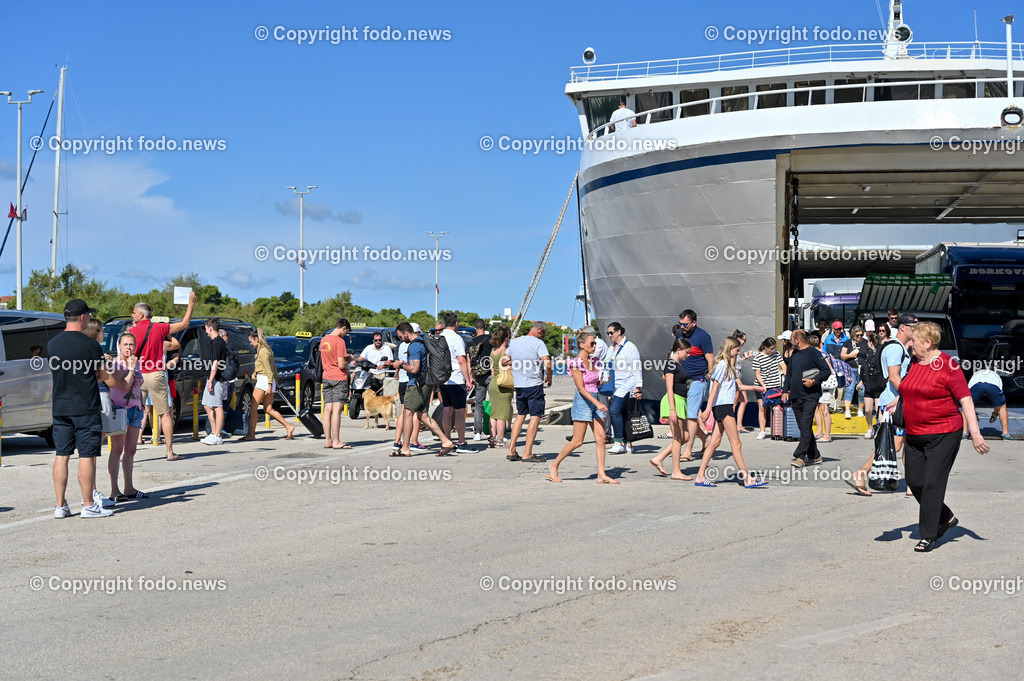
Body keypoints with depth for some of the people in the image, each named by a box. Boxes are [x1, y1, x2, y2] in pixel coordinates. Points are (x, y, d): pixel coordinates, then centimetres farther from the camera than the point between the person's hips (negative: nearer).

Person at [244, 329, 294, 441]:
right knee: (268, 409, 9)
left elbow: (268, 369, -18)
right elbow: (274, 367, 21)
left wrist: (270, 385, -21)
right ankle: (288, 427, 7)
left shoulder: (263, 351, -12)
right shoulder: (267, 350, 17)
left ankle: (251, 434, -8)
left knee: (253, 407, -7)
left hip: (264, 381, -10)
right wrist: (276, 382, 23)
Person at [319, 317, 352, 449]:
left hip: (327, 378, 7)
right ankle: (336, 442, -7)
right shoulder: (339, 341, -14)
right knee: (336, 410, -7)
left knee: (327, 409, 7)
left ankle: (328, 441, 9)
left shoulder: (323, 340, 11)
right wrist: (348, 360, 2)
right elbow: (341, 365, -18)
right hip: (339, 378, -7)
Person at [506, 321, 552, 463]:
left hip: (518, 386, 7)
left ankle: (511, 451, 13)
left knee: (520, 415, 17)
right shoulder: (538, 343, -11)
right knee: (535, 417, -1)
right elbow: (547, 363, -20)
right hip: (534, 385, -6)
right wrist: (549, 378, -3)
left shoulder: (514, 342, 9)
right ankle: (528, 454, -4)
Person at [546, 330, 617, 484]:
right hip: (582, 402, -8)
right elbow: (581, 388, -19)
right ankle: (553, 466, 11)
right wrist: (598, 403, -24)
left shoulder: (591, 362, 12)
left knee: (601, 438, 0)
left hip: (595, 401, 8)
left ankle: (601, 475, 2)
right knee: (577, 441, -5)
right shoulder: (576, 363, -12)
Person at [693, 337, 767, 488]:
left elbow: (737, 386, 27)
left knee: (715, 441, 7)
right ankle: (747, 479, -5)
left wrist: (755, 388, 22)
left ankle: (700, 476, 7)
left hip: (726, 406, 10)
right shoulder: (722, 364, -11)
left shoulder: (729, 365, 19)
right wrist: (708, 409, -20)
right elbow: (714, 387, -17)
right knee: (736, 444, -7)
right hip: (722, 406, -10)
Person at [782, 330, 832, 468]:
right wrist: (785, 390, 14)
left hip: (810, 396, -8)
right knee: (803, 427, 10)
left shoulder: (813, 353, -7)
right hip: (796, 397, 8)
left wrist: (814, 381, -19)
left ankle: (800, 457, -17)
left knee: (805, 426, -13)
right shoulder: (794, 354, 16)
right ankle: (814, 456, 19)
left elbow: (826, 370, -8)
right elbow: (789, 374, 24)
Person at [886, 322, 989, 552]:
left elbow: (965, 399, -14)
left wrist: (974, 433, -19)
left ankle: (928, 536, 0)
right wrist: (896, 402, 10)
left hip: (943, 434, -8)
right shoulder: (914, 363, 10)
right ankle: (946, 518, 28)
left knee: (933, 483, -8)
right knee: (914, 481, 7)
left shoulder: (948, 366, -13)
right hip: (914, 435, 8)